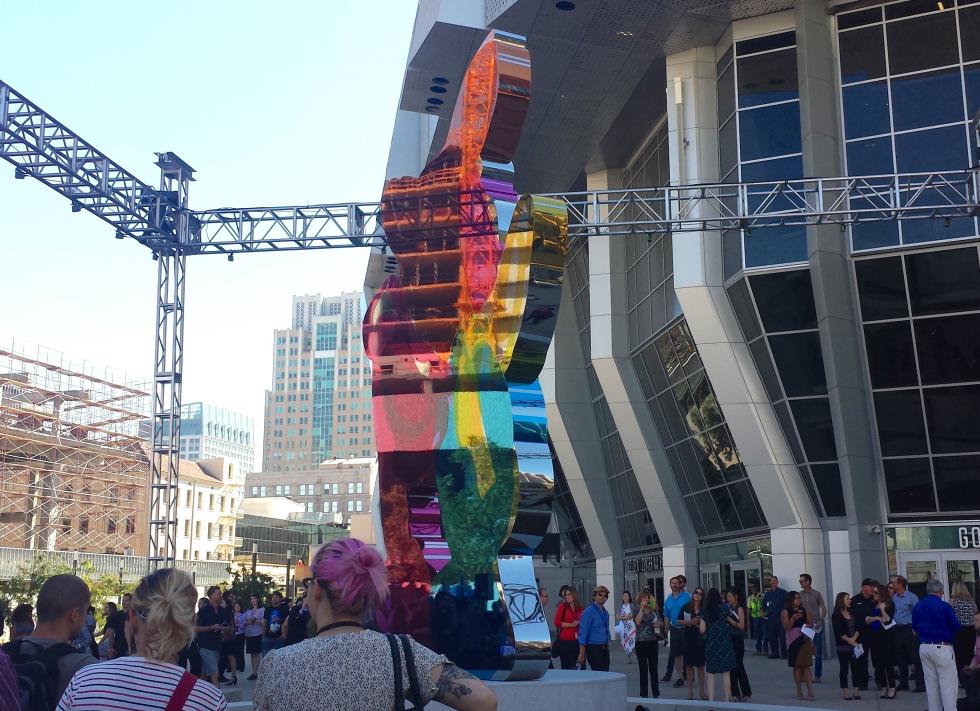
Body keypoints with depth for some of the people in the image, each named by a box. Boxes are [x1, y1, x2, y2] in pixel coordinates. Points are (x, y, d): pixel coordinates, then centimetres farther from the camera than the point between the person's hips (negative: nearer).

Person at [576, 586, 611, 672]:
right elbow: (583, 633, -12)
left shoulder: (605, 613, 14)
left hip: (604, 648, 7)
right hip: (593, 648, -7)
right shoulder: (588, 612, -8)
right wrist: (582, 654, -15)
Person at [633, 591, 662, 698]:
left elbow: (661, 623, 14)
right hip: (641, 642, -3)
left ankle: (656, 693, 14)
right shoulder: (637, 610, -1)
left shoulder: (653, 610, 9)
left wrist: (659, 624, -8)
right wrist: (642, 608, -17)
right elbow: (637, 622, -18)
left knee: (654, 667, 6)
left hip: (653, 641, 3)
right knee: (643, 668, 2)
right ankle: (644, 693, 9)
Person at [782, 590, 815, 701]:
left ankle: (810, 692, -8)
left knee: (806, 666, -4)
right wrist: (793, 618, -22)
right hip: (793, 641, -1)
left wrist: (809, 626, -7)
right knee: (796, 666, 5)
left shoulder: (805, 611, 10)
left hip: (805, 640, 2)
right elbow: (786, 627, -8)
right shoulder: (785, 612, 0)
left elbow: (811, 624, 16)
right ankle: (799, 691, 15)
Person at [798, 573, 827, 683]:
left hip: (816, 626, -2)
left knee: (818, 652, 1)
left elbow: (823, 609, 3)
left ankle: (817, 676, 7)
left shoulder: (816, 594, -1)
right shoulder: (799, 595, 5)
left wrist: (820, 621, -8)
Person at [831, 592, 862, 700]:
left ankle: (856, 691, 9)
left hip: (855, 645, 5)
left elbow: (857, 628, 5)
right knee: (844, 669, 0)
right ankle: (846, 693, 4)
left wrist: (854, 638, -11)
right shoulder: (837, 615, -4)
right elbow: (839, 632, -10)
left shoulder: (851, 614, 13)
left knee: (855, 668, 5)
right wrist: (849, 640, -13)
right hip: (843, 646, -5)